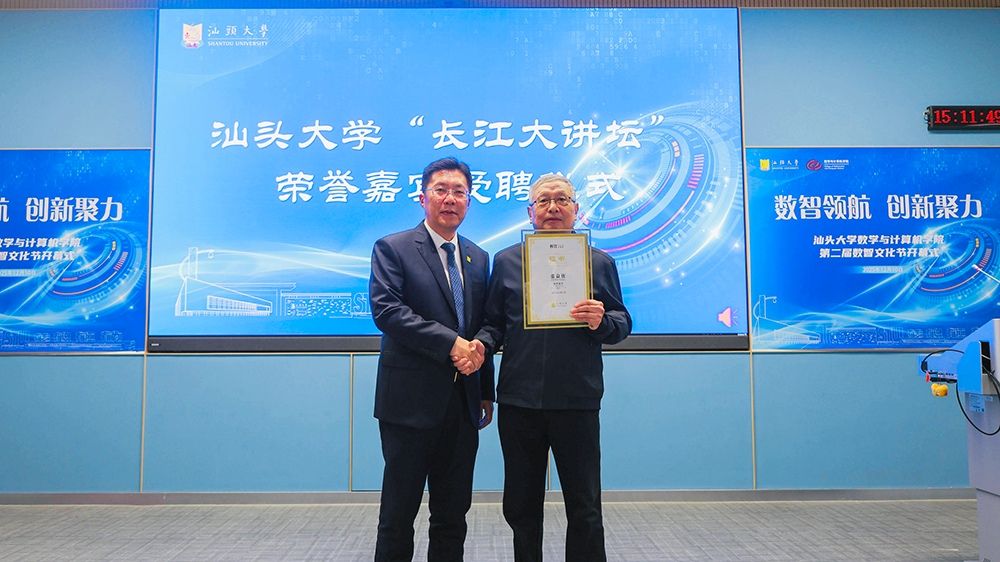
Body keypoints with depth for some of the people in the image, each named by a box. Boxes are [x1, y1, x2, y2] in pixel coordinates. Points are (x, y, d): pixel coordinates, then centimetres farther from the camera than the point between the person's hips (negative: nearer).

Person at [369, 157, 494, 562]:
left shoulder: (479, 258, 13)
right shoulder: (392, 249, -3)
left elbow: (483, 327, 15)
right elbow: (386, 309, -17)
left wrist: (486, 392, 13)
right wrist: (450, 343, -21)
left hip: (462, 405, 5)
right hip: (412, 400, -5)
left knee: (453, 516, 13)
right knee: (399, 513, 6)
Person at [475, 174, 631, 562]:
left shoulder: (599, 262, 7)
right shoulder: (506, 261, 9)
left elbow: (623, 323, 7)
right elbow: (494, 322, 10)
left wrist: (601, 322, -14)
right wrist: (483, 344, -11)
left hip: (577, 401, -1)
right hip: (518, 400, 2)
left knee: (584, 508, 5)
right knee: (521, 505, 13)